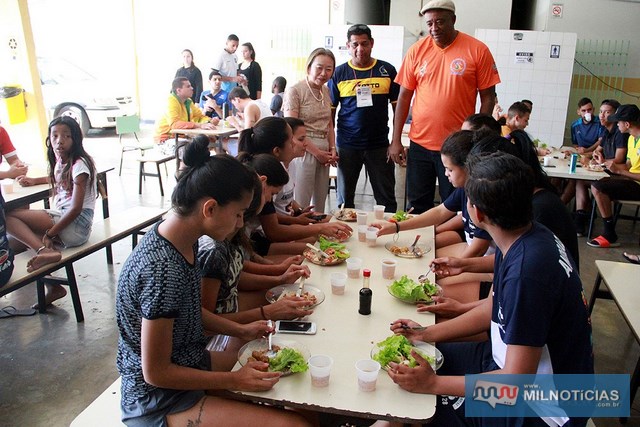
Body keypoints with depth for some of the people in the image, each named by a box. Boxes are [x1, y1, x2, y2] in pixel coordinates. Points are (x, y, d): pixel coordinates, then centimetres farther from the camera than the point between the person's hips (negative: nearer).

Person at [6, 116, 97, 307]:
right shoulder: (60, 161, 14)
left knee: (10, 216, -11)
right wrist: (35, 180, 25)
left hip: (77, 224, -9)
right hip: (61, 217, 9)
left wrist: (49, 234, -16)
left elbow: (76, 208, -18)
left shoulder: (79, 164, -11)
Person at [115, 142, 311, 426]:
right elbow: (156, 373, -22)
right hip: (159, 399, -8)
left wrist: (241, 330, 5)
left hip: (190, 362, 9)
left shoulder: (185, 241, -4)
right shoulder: (161, 269, -30)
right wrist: (234, 381, -17)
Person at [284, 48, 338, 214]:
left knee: (320, 205, 12)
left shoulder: (326, 91, 13)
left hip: (323, 152, 7)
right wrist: (316, 152, -11)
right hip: (304, 150, -7)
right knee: (301, 206, -6)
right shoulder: (295, 91, -8)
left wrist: (332, 149, 3)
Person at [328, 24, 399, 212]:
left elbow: (398, 107, 5)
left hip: (380, 145, 0)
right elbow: (330, 112, 5)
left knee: (387, 200, 6)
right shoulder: (339, 73, 3)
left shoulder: (387, 70, 3)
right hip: (347, 146, 0)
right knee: (345, 200, 11)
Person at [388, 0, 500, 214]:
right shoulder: (416, 50, 2)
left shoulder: (477, 50, -4)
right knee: (417, 206, 12)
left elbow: (488, 97, 0)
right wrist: (396, 140, 1)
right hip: (419, 144, 2)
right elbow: (404, 97, 5)